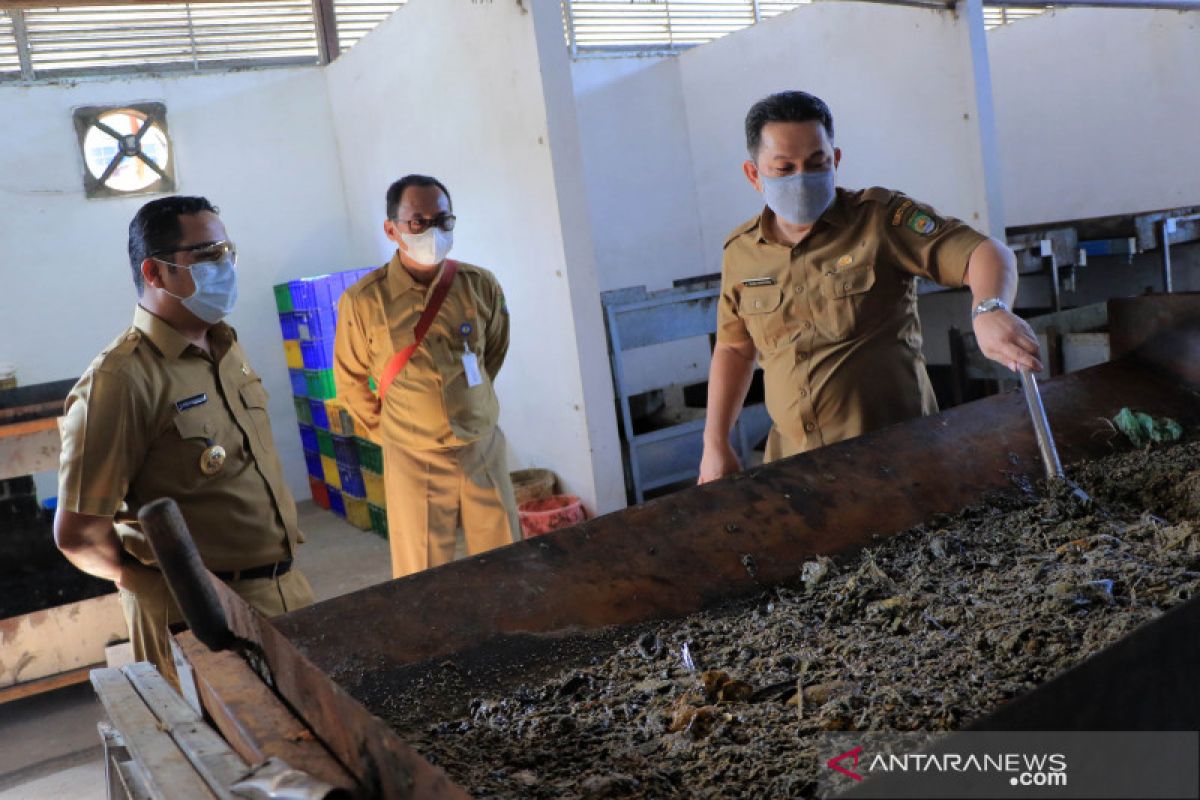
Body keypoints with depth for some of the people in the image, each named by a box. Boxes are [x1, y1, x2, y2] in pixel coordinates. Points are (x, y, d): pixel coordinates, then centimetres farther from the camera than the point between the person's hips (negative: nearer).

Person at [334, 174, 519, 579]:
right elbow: (350, 379, 4)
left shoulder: (481, 286, -5)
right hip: (414, 459, -2)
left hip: (484, 448, 2)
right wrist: (384, 430, 8)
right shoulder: (363, 301, -11)